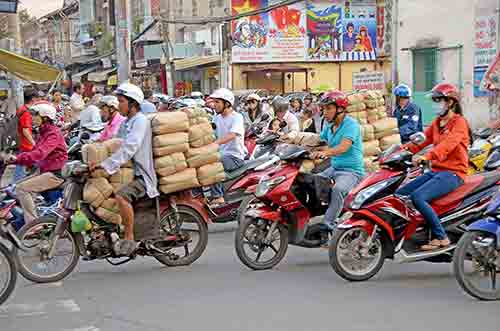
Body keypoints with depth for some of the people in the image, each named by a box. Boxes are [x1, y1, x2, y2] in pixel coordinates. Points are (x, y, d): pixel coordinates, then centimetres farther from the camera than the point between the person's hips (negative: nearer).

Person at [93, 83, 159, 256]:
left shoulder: (141, 120, -12)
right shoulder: (129, 122, 20)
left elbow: (129, 149, -25)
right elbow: (124, 146, 26)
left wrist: (105, 165, -31)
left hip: (143, 176, -11)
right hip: (132, 172, 11)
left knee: (121, 196, -34)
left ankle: (129, 239, -26)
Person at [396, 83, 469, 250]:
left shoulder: (459, 122, -8)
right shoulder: (437, 122, 20)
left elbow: (448, 143, -26)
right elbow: (422, 139, 10)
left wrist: (427, 156, -41)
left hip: (453, 173, -9)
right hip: (435, 171, 9)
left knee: (417, 197, -28)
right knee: (400, 194, -3)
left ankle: (441, 238, -20)